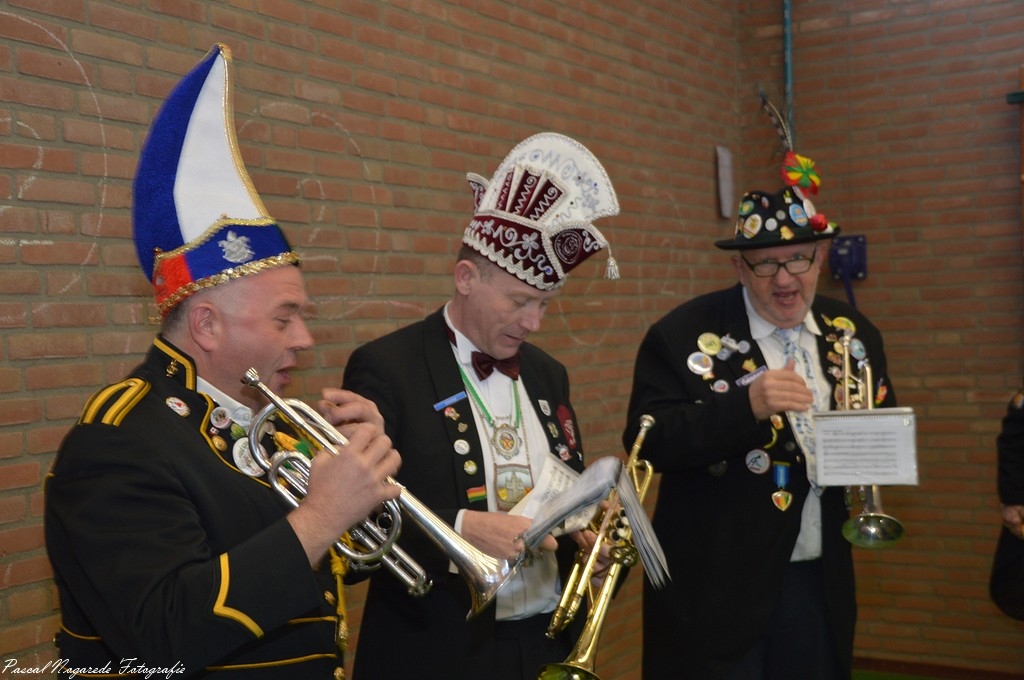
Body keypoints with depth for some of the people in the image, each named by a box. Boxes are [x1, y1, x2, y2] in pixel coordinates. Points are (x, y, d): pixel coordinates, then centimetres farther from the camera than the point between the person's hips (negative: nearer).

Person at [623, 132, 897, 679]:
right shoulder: (682, 336, -10)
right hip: (717, 591, -4)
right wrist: (746, 405, -28)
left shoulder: (854, 335, 6)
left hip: (821, 586, 5)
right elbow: (649, 443, -16)